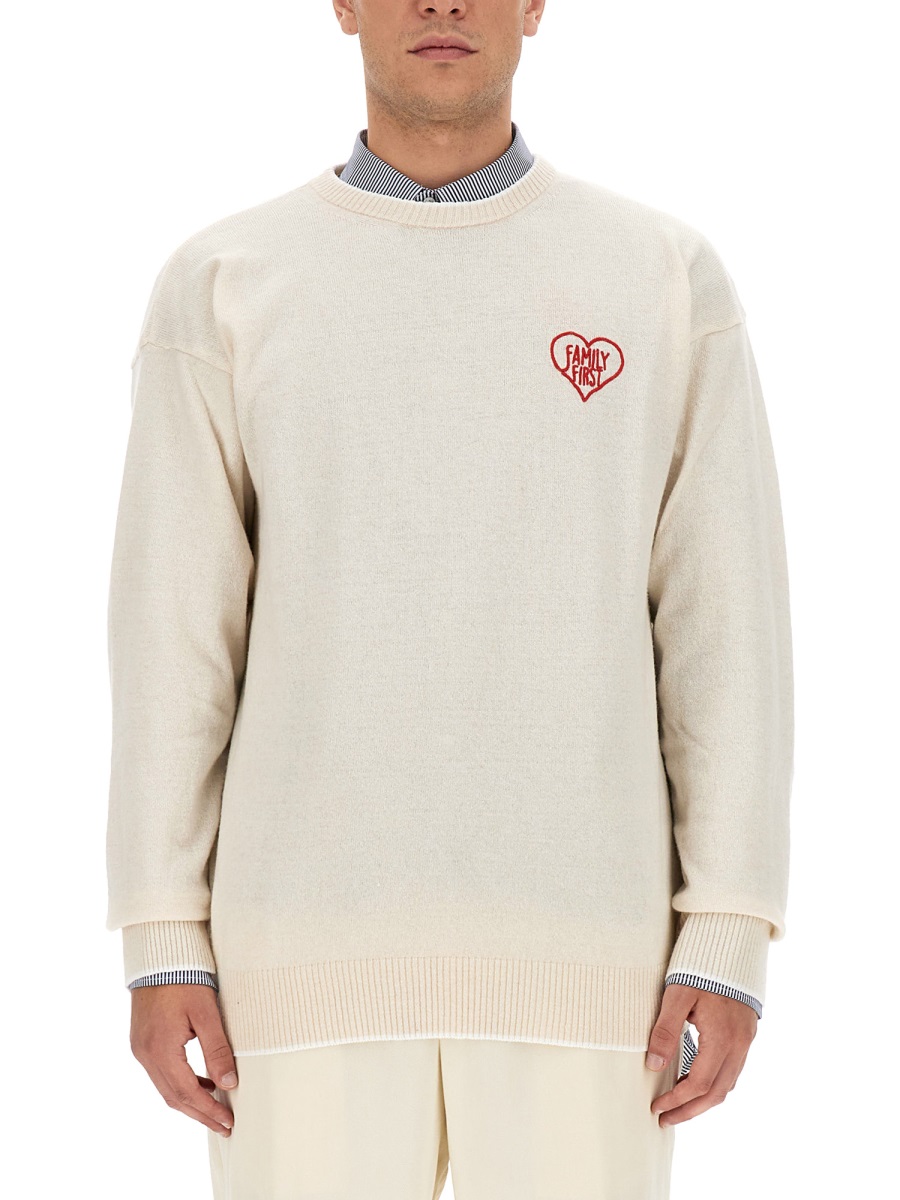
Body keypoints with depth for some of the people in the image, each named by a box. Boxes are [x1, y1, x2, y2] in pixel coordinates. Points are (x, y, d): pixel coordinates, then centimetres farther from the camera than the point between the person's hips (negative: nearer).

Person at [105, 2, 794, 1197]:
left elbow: (727, 625, 2)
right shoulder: (223, 282, 6)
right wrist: (162, 949, -2)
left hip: (571, 936, 0)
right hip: (314, 932, 0)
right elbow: (173, 637, 4)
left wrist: (731, 944, -5)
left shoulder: (670, 275, 5)